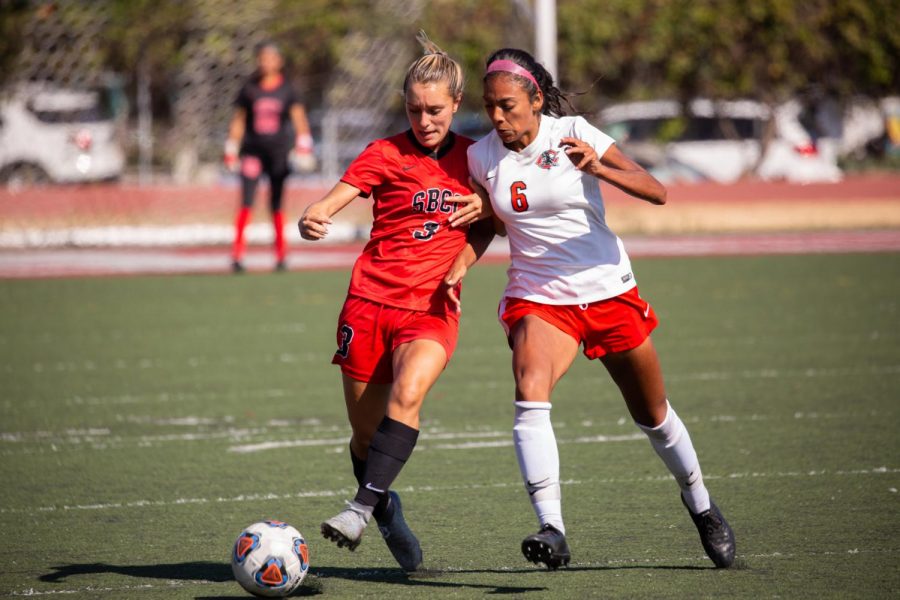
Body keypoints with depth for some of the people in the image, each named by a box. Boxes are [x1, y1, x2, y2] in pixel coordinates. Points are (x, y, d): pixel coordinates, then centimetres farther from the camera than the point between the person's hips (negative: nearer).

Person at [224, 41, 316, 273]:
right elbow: (238, 121, 10)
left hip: (278, 150, 0)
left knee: (277, 206, 6)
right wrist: (231, 150, 8)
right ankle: (237, 255, -13)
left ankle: (281, 255, 16)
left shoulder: (287, 90, 3)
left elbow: (298, 117, -2)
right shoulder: (249, 89, 4)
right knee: (246, 203, -11)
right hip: (253, 150, 0)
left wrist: (304, 144, -15)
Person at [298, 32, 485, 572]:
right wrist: (310, 221, -37)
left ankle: (363, 507, -34)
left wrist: (486, 208, -3)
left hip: (432, 310, 0)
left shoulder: (473, 158, 8)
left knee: (408, 392, -30)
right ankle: (387, 511, 33)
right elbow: (329, 204, -12)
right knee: (367, 435, 5)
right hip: (370, 304, 0)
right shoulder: (387, 155, -1)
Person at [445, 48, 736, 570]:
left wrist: (598, 167, -35)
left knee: (652, 415, 14)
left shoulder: (573, 134, -12)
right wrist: (461, 266, -4)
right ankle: (552, 529, -35)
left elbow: (656, 192, -18)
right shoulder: (482, 156, -2)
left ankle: (701, 505, 42)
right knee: (530, 390, -29)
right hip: (538, 298, 1)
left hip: (608, 289, -1)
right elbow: (486, 226, 15)